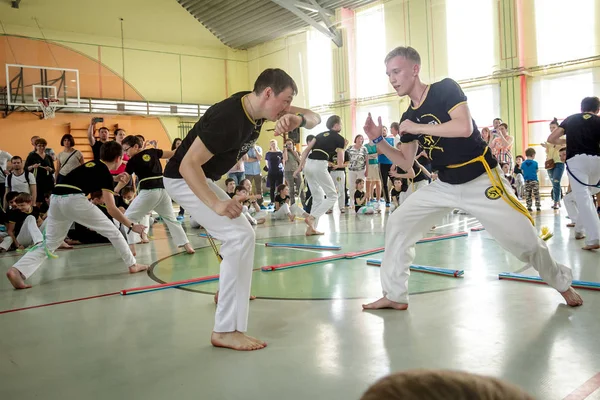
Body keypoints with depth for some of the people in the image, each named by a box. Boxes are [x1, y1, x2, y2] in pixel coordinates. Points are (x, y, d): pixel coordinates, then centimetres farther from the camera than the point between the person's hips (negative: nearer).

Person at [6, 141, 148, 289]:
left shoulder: (92, 165, 24)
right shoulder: (105, 173, 3)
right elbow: (111, 209, 0)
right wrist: (132, 226, 6)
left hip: (55, 199, 8)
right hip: (74, 199, -8)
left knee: (50, 243, 13)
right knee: (112, 231, 6)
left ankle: (17, 270, -5)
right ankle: (132, 265, 13)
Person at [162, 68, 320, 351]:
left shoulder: (257, 106, -5)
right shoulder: (228, 119, -31)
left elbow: (314, 119, -1)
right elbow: (188, 165, -33)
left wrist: (298, 119, -25)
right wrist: (216, 204, -46)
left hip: (203, 178, 10)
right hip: (184, 179, -10)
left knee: (237, 231, 25)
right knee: (241, 236, -21)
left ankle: (232, 291, 45)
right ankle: (226, 330, -18)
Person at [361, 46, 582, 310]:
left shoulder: (445, 89, -13)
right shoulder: (408, 117, 4)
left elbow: (465, 127, -29)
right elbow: (406, 163, 8)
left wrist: (418, 127, -22)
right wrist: (378, 140, -4)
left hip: (480, 181, -6)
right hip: (444, 185, 6)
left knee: (523, 237, -1)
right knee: (397, 224, -4)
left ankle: (563, 283, 30)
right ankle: (395, 296, 7)